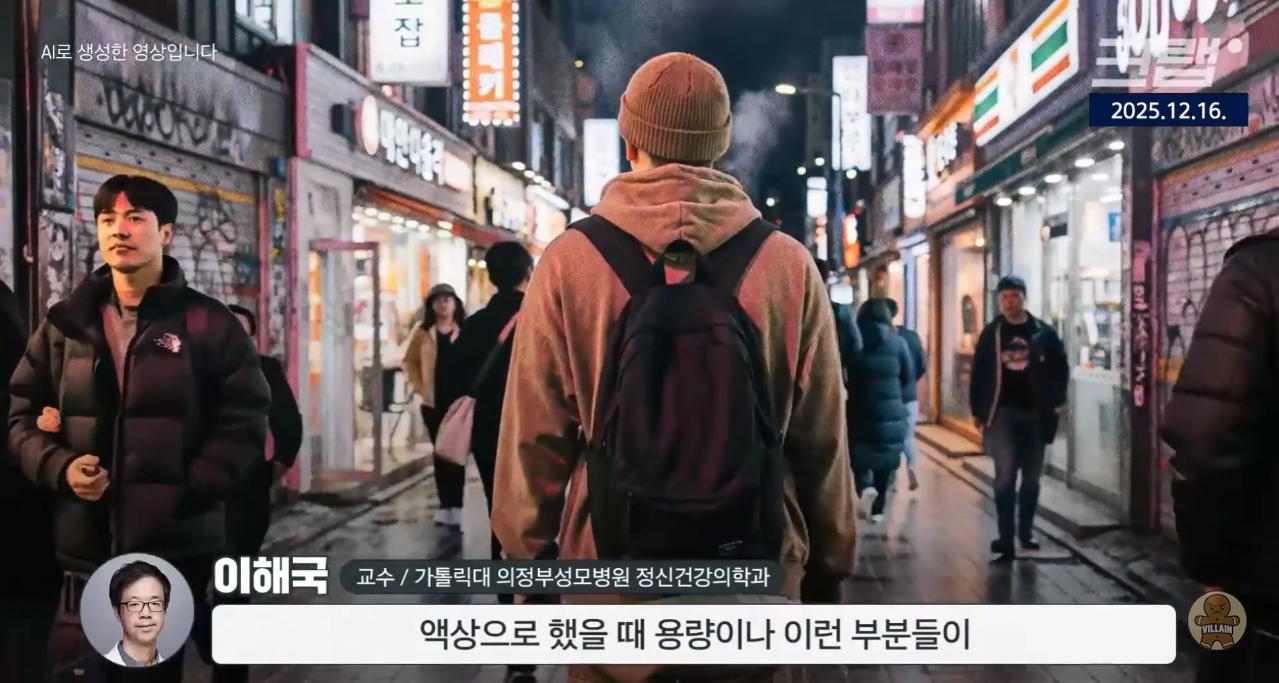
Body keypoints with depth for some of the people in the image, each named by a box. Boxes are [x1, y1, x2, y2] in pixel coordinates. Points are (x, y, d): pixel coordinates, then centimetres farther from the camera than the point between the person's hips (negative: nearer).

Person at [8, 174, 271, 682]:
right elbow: (21, 414, 11)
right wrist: (59, 466, -10)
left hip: (178, 543, -3)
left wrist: (191, 491, -15)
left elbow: (244, 420, -4)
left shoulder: (207, 322, -1)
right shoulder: (64, 324, 8)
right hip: (85, 546, 3)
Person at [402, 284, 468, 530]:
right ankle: (444, 505, 18)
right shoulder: (422, 332, 6)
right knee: (440, 454, 10)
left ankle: (456, 508, -1)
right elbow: (409, 361, 13)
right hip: (433, 402, 3)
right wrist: (419, 386, 2)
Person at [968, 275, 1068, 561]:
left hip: (1035, 414, 1)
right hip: (1002, 413, -1)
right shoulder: (991, 334, 2)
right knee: (1005, 475, -6)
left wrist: (1056, 401, -4)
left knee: (1032, 477, 11)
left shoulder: (1043, 333, 2)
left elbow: (1060, 368, 7)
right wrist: (977, 410, 1)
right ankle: (1006, 536, -4)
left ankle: (1026, 530, 25)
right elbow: (978, 373, 4)